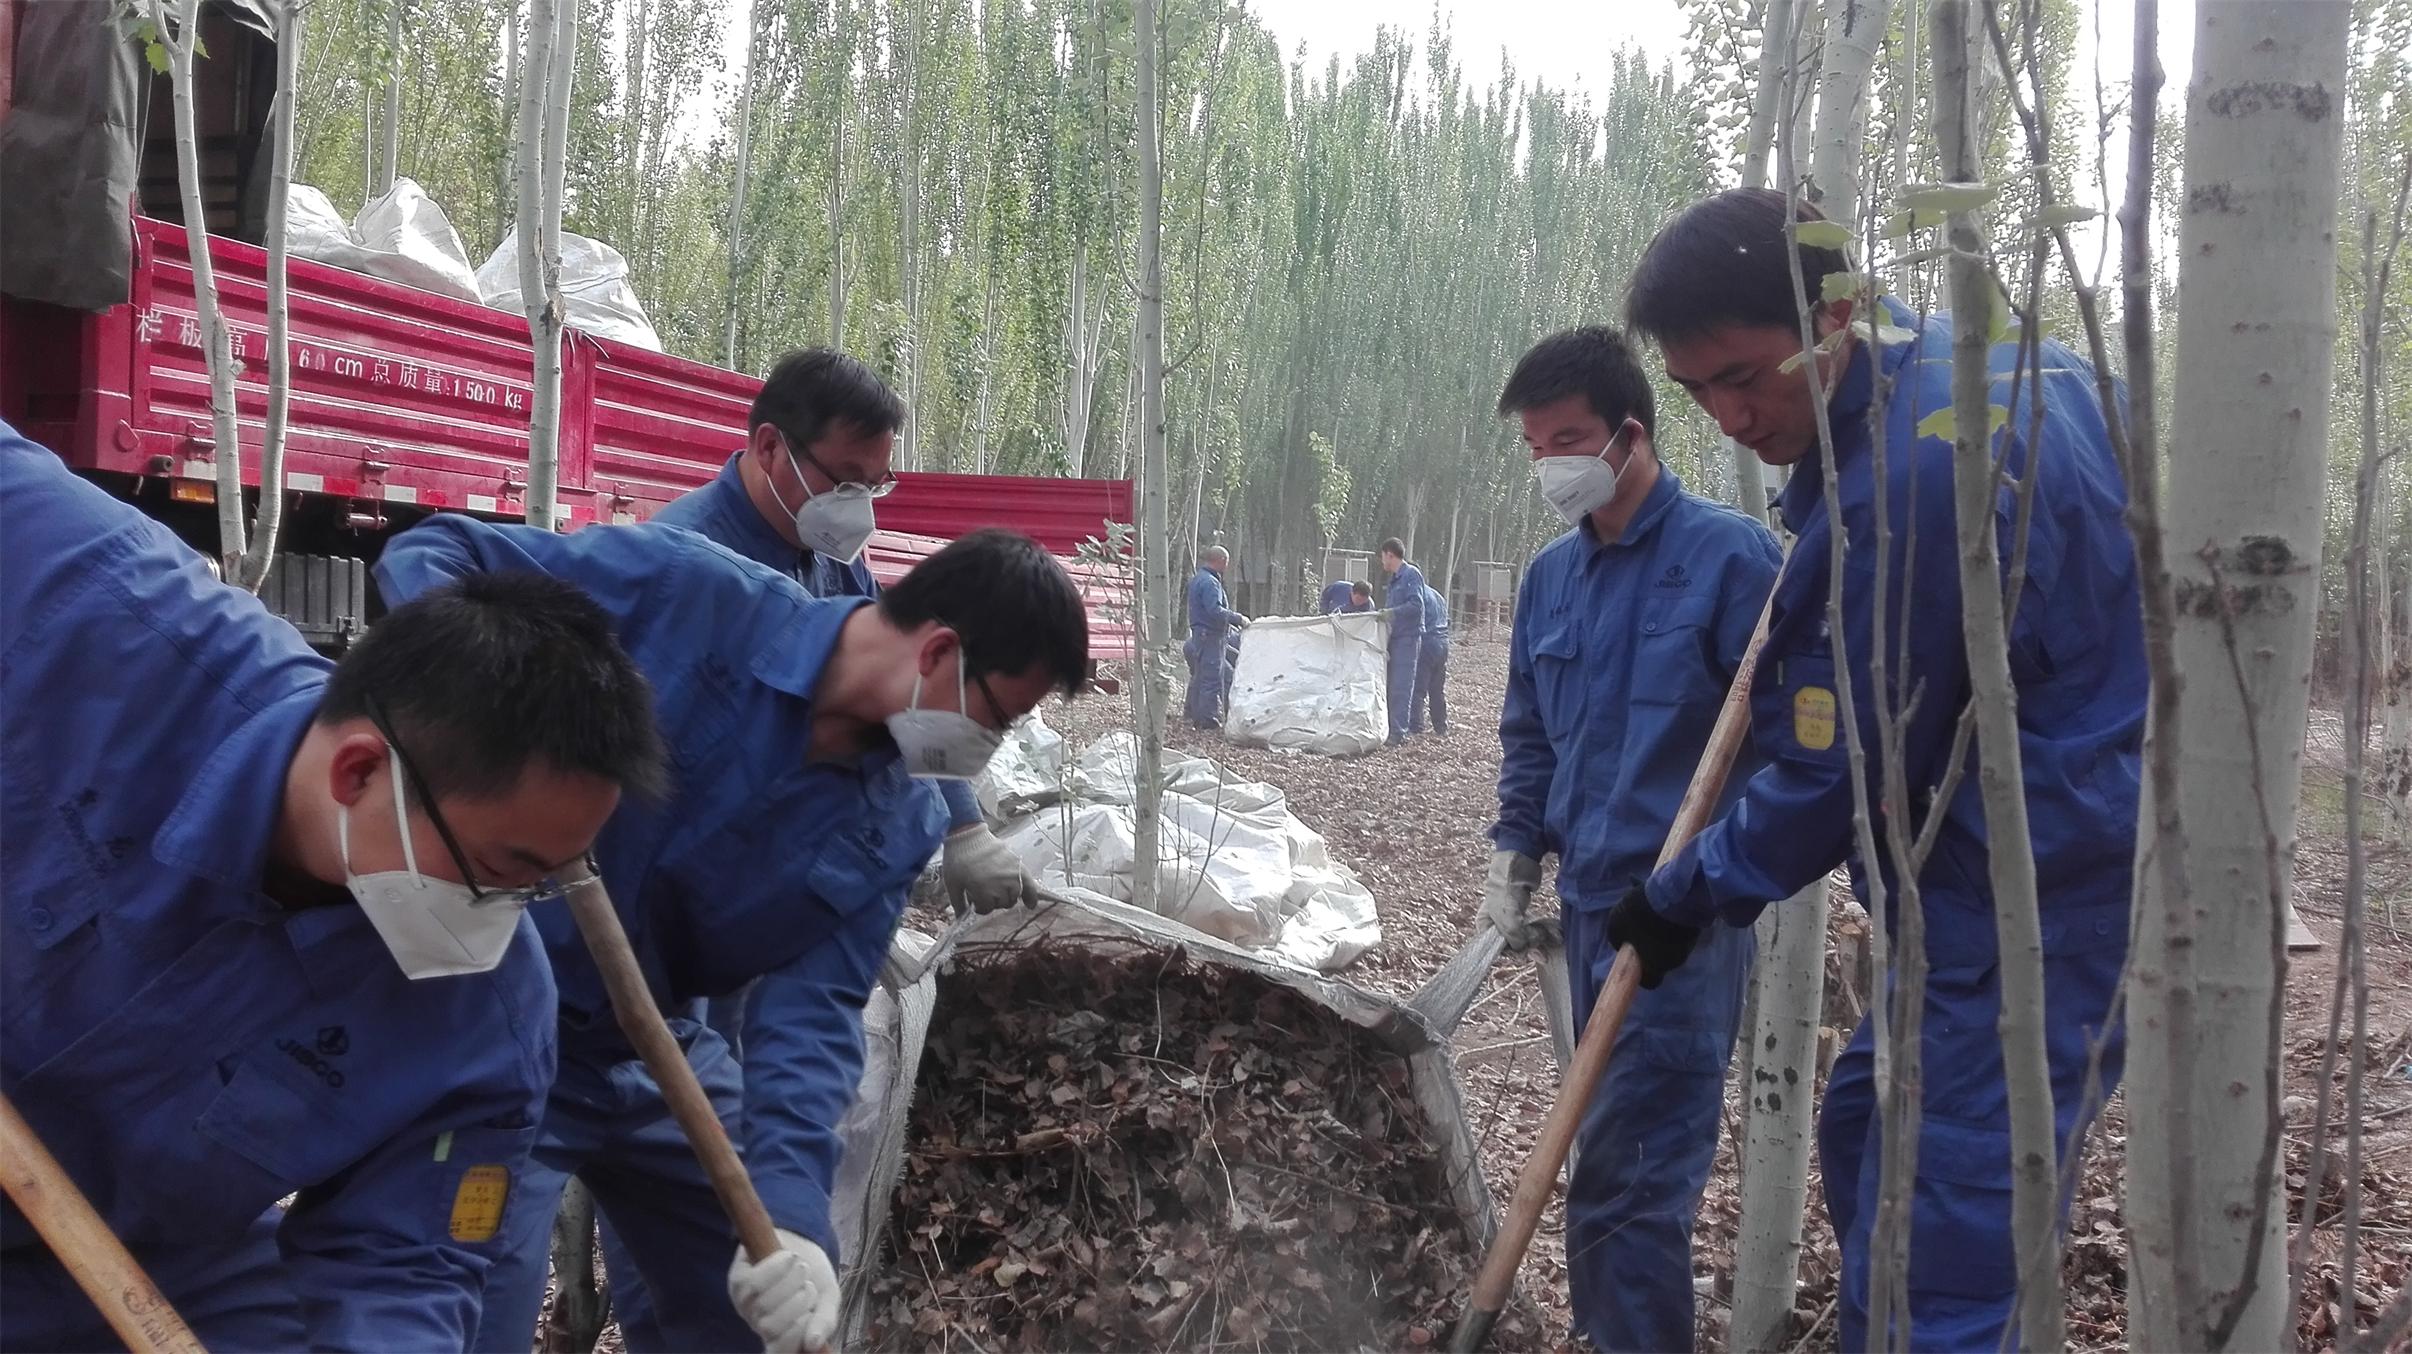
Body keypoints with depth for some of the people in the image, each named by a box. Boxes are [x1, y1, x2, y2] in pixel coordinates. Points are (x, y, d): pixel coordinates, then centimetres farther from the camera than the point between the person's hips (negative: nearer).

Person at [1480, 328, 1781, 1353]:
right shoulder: (1551, 576, 10)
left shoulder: (1727, 556, -11)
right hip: (1588, 902, 7)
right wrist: (1515, 856, 12)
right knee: (1620, 1159, 17)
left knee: (1627, 1176, -8)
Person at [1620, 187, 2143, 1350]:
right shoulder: (1984, 345, 4)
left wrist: (1686, 896, -3)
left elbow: (1842, 778, -18)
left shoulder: (1901, 489, -27)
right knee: (1866, 1134, 23)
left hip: (2028, 914, -11)